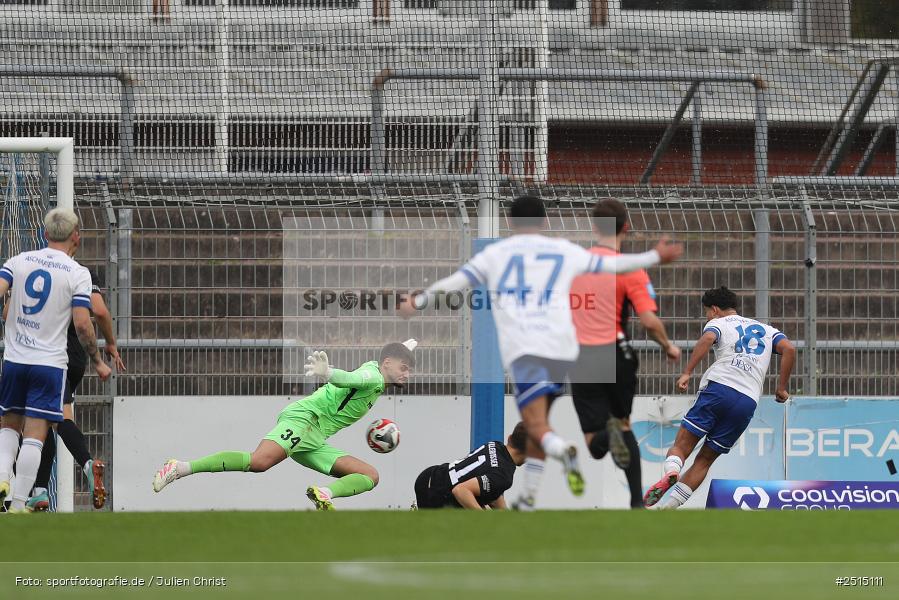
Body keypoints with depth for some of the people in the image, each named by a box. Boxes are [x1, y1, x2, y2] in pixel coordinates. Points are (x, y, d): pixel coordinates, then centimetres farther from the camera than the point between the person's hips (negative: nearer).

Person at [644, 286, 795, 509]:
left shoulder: (717, 323, 15)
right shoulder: (765, 329, 27)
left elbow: (707, 339, -9)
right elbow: (789, 349, 11)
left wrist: (687, 373, -15)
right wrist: (782, 388, 17)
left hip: (719, 388, -4)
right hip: (749, 402, 4)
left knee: (681, 445, -4)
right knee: (704, 460, 9)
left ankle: (671, 473, -38)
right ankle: (668, 509, -1)